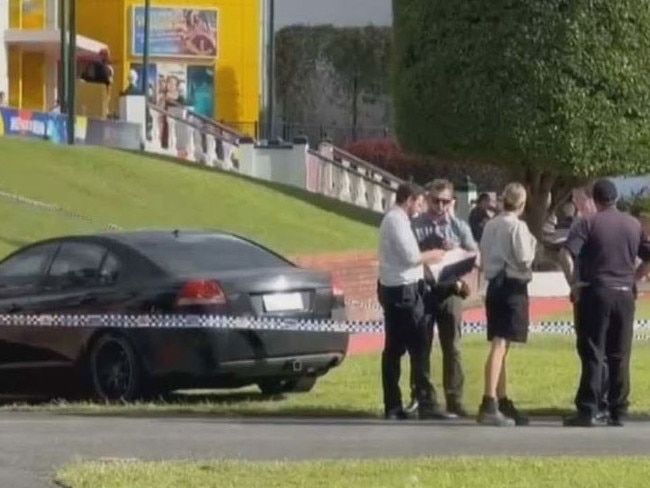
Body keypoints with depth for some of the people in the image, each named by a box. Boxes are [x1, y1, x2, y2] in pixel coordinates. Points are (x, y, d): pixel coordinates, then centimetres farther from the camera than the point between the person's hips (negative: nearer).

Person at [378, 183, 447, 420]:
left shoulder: (392, 219, 16)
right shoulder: (397, 221, -15)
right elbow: (410, 256, -20)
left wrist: (426, 256, 8)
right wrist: (432, 255, -4)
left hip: (392, 289, 10)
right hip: (403, 290, -10)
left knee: (393, 348, 9)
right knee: (417, 347, -8)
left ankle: (392, 406, 11)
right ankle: (426, 403, -8)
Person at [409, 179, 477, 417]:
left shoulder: (459, 227, 5)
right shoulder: (415, 226, -2)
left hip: (449, 291, 1)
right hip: (423, 290, -1)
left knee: (452, 348, 4)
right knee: (421, 346, 6)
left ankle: (454, 400, 9)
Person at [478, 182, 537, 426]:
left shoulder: (490, 225, 9)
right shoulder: (517, 226, -12)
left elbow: (483, 257, 13)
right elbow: (524, 259, -15)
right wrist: (532, 243, 2)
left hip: (494, 285, 8)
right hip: (513, 287, -8)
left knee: (501, 345, 16)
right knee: (500, 345, -13)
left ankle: (503, 403, 24)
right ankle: (489, 404, -21)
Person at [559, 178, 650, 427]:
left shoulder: (588, 223, -5)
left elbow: (566, 254, -16)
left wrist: (573, 283, -7)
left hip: (596, 294, -4)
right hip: (625, 295, 4)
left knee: (592, 354, -2)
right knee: (620, 356, 8)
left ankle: (587, 411, -5)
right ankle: (618, 412, 9)